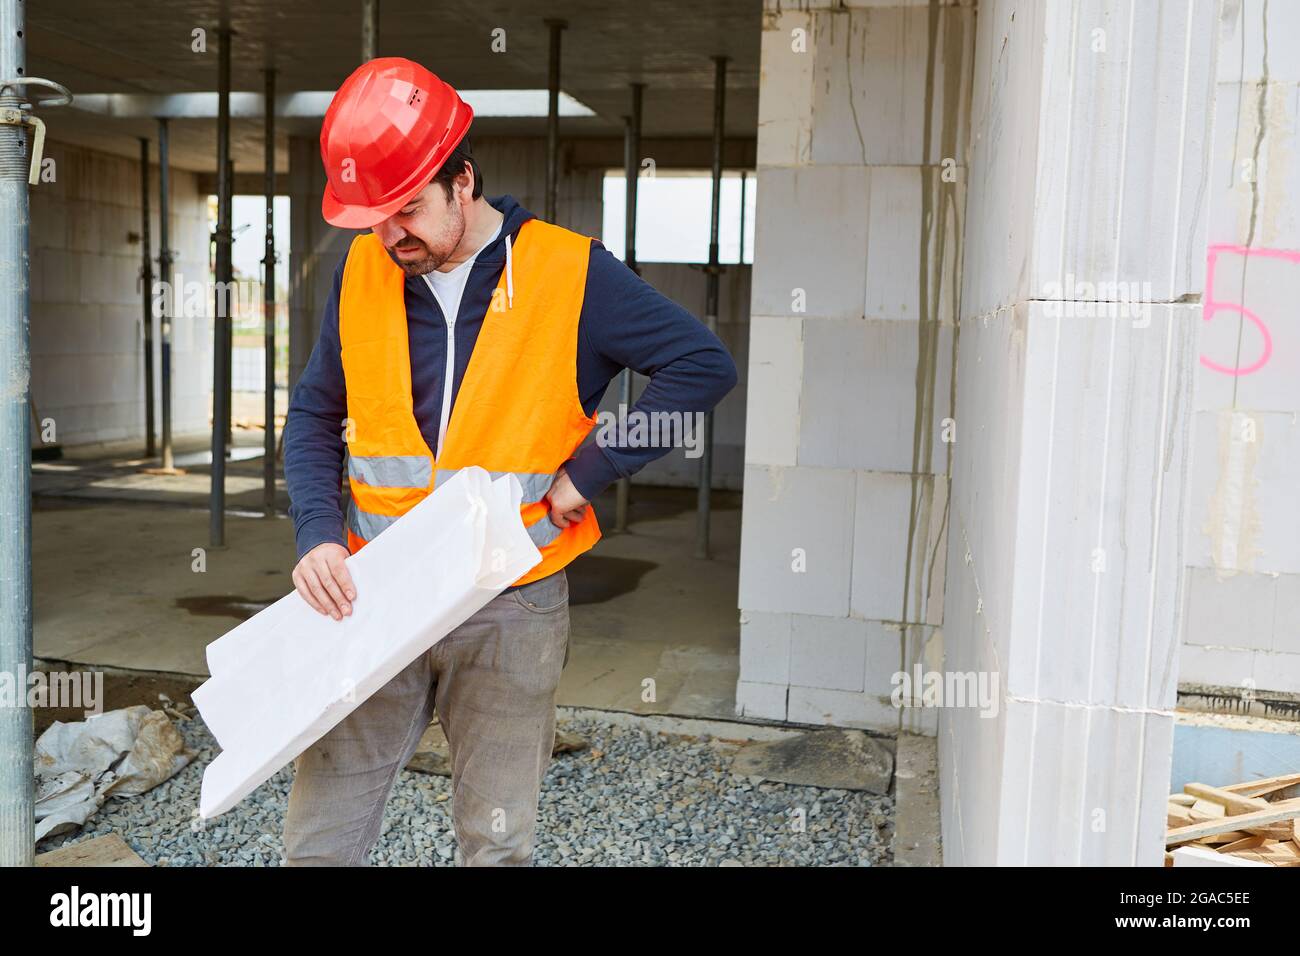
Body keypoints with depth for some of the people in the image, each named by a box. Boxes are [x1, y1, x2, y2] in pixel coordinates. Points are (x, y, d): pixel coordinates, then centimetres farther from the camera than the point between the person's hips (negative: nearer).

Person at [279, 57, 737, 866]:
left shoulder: (568, 272, -8)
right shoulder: (362, 274, 3)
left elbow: (705, 363, -10)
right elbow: (315, 415, 10)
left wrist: (589, 471, -13)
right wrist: (319, 533, -7)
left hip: (513, 614, -2)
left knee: (497, 844, 11)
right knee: (319, 841, 9)